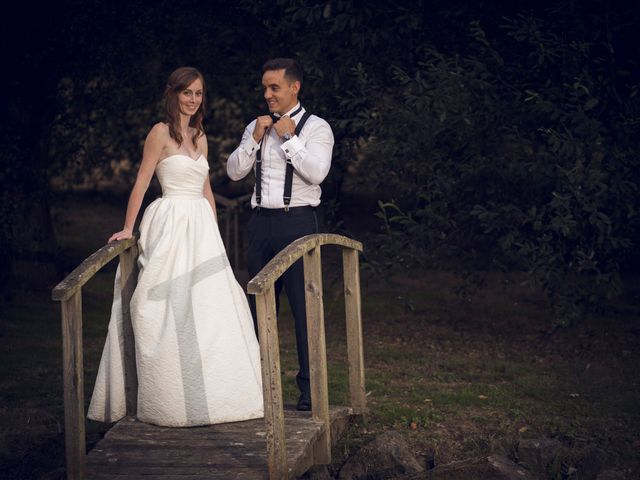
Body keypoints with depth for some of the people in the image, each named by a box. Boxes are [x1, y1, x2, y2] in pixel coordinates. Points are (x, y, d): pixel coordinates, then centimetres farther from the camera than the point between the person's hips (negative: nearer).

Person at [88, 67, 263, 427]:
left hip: (202, 226, 7)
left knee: (209, 306, 4)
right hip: (171, 223, -7)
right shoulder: (161, 132, -4)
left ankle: (209, 394, 11)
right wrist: (128, 229, -9)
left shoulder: (200, 137, 16)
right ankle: (173, 399, 2)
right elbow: (142, 182, -6)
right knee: (173, 309, -6)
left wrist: (215, 233, 16)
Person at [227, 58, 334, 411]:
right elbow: (234, 171, 7)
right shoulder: (256, 127, 14)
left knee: (304, 305, -5)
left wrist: (289, 138, -13)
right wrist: (255, 138, -4)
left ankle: (309, 386, 1)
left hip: (297, 221, -5)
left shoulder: (315, 128, -2)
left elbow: (316, 172, -17)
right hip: (261, 221, 5)